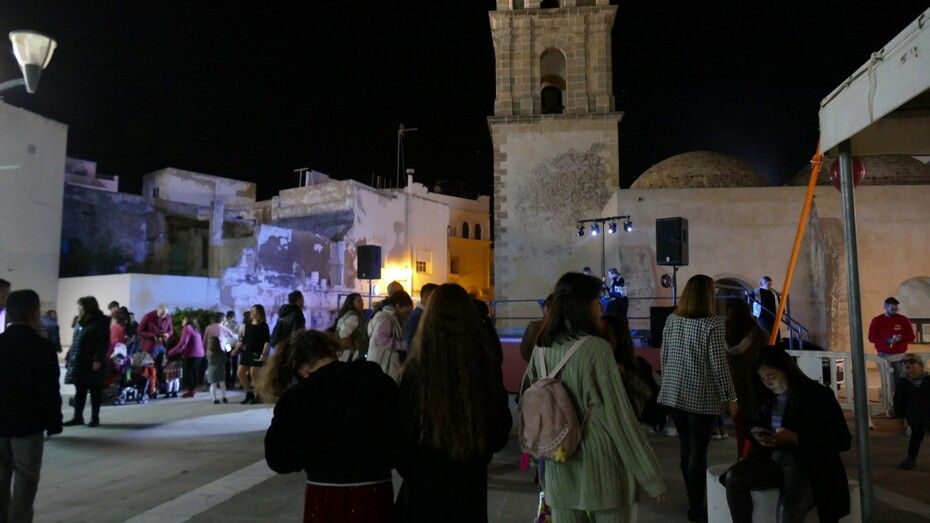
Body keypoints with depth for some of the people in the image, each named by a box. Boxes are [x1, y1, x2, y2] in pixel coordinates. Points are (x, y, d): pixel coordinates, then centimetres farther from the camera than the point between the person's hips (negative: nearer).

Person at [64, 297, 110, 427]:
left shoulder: (99, 323, -10)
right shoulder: (80, 322, 15)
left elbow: (104, 343, -15)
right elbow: (75, 342, 18)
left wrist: (98, 359, -20)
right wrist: (70, 357, 12)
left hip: (92, 363, -8)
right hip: (78, 363, 8)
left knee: (95, 391, 2)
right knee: (79, 391, 12)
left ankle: (95, 418, 10)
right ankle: (78, 417, 20)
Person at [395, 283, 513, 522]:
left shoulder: (416, 370, -20)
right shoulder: (486, 369, -12)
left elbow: (402, 433, -10)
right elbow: (501, 430, 1)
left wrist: (408, 469, 8)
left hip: (425, 484, -2)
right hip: (472, 485, 2)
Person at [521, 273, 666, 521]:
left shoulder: (542, 349, 1)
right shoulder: (596, 347, -15)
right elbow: (619, 415, -15)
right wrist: (651, 476, -9)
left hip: (559, 468, 5)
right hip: (601, 467, -5)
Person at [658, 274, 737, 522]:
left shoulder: (671, 319, 4)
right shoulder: (714, 323, -13)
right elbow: (718, 365, -14)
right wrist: (730, 397, -5)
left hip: (673, 394, 6)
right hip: (700, 396, -5)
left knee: (685, 447, 16)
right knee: (698, 450, 4)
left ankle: (694, 500, 29)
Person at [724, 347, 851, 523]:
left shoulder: (819, 396, -8)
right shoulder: (764, 396, 8)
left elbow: (842, 441, -10)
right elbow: (753, 423, 25)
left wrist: (793, 437, -18)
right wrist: (755, 433, -1)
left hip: (810, 466, -5)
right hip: (771, 459, 6)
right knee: (733, 477, -24)